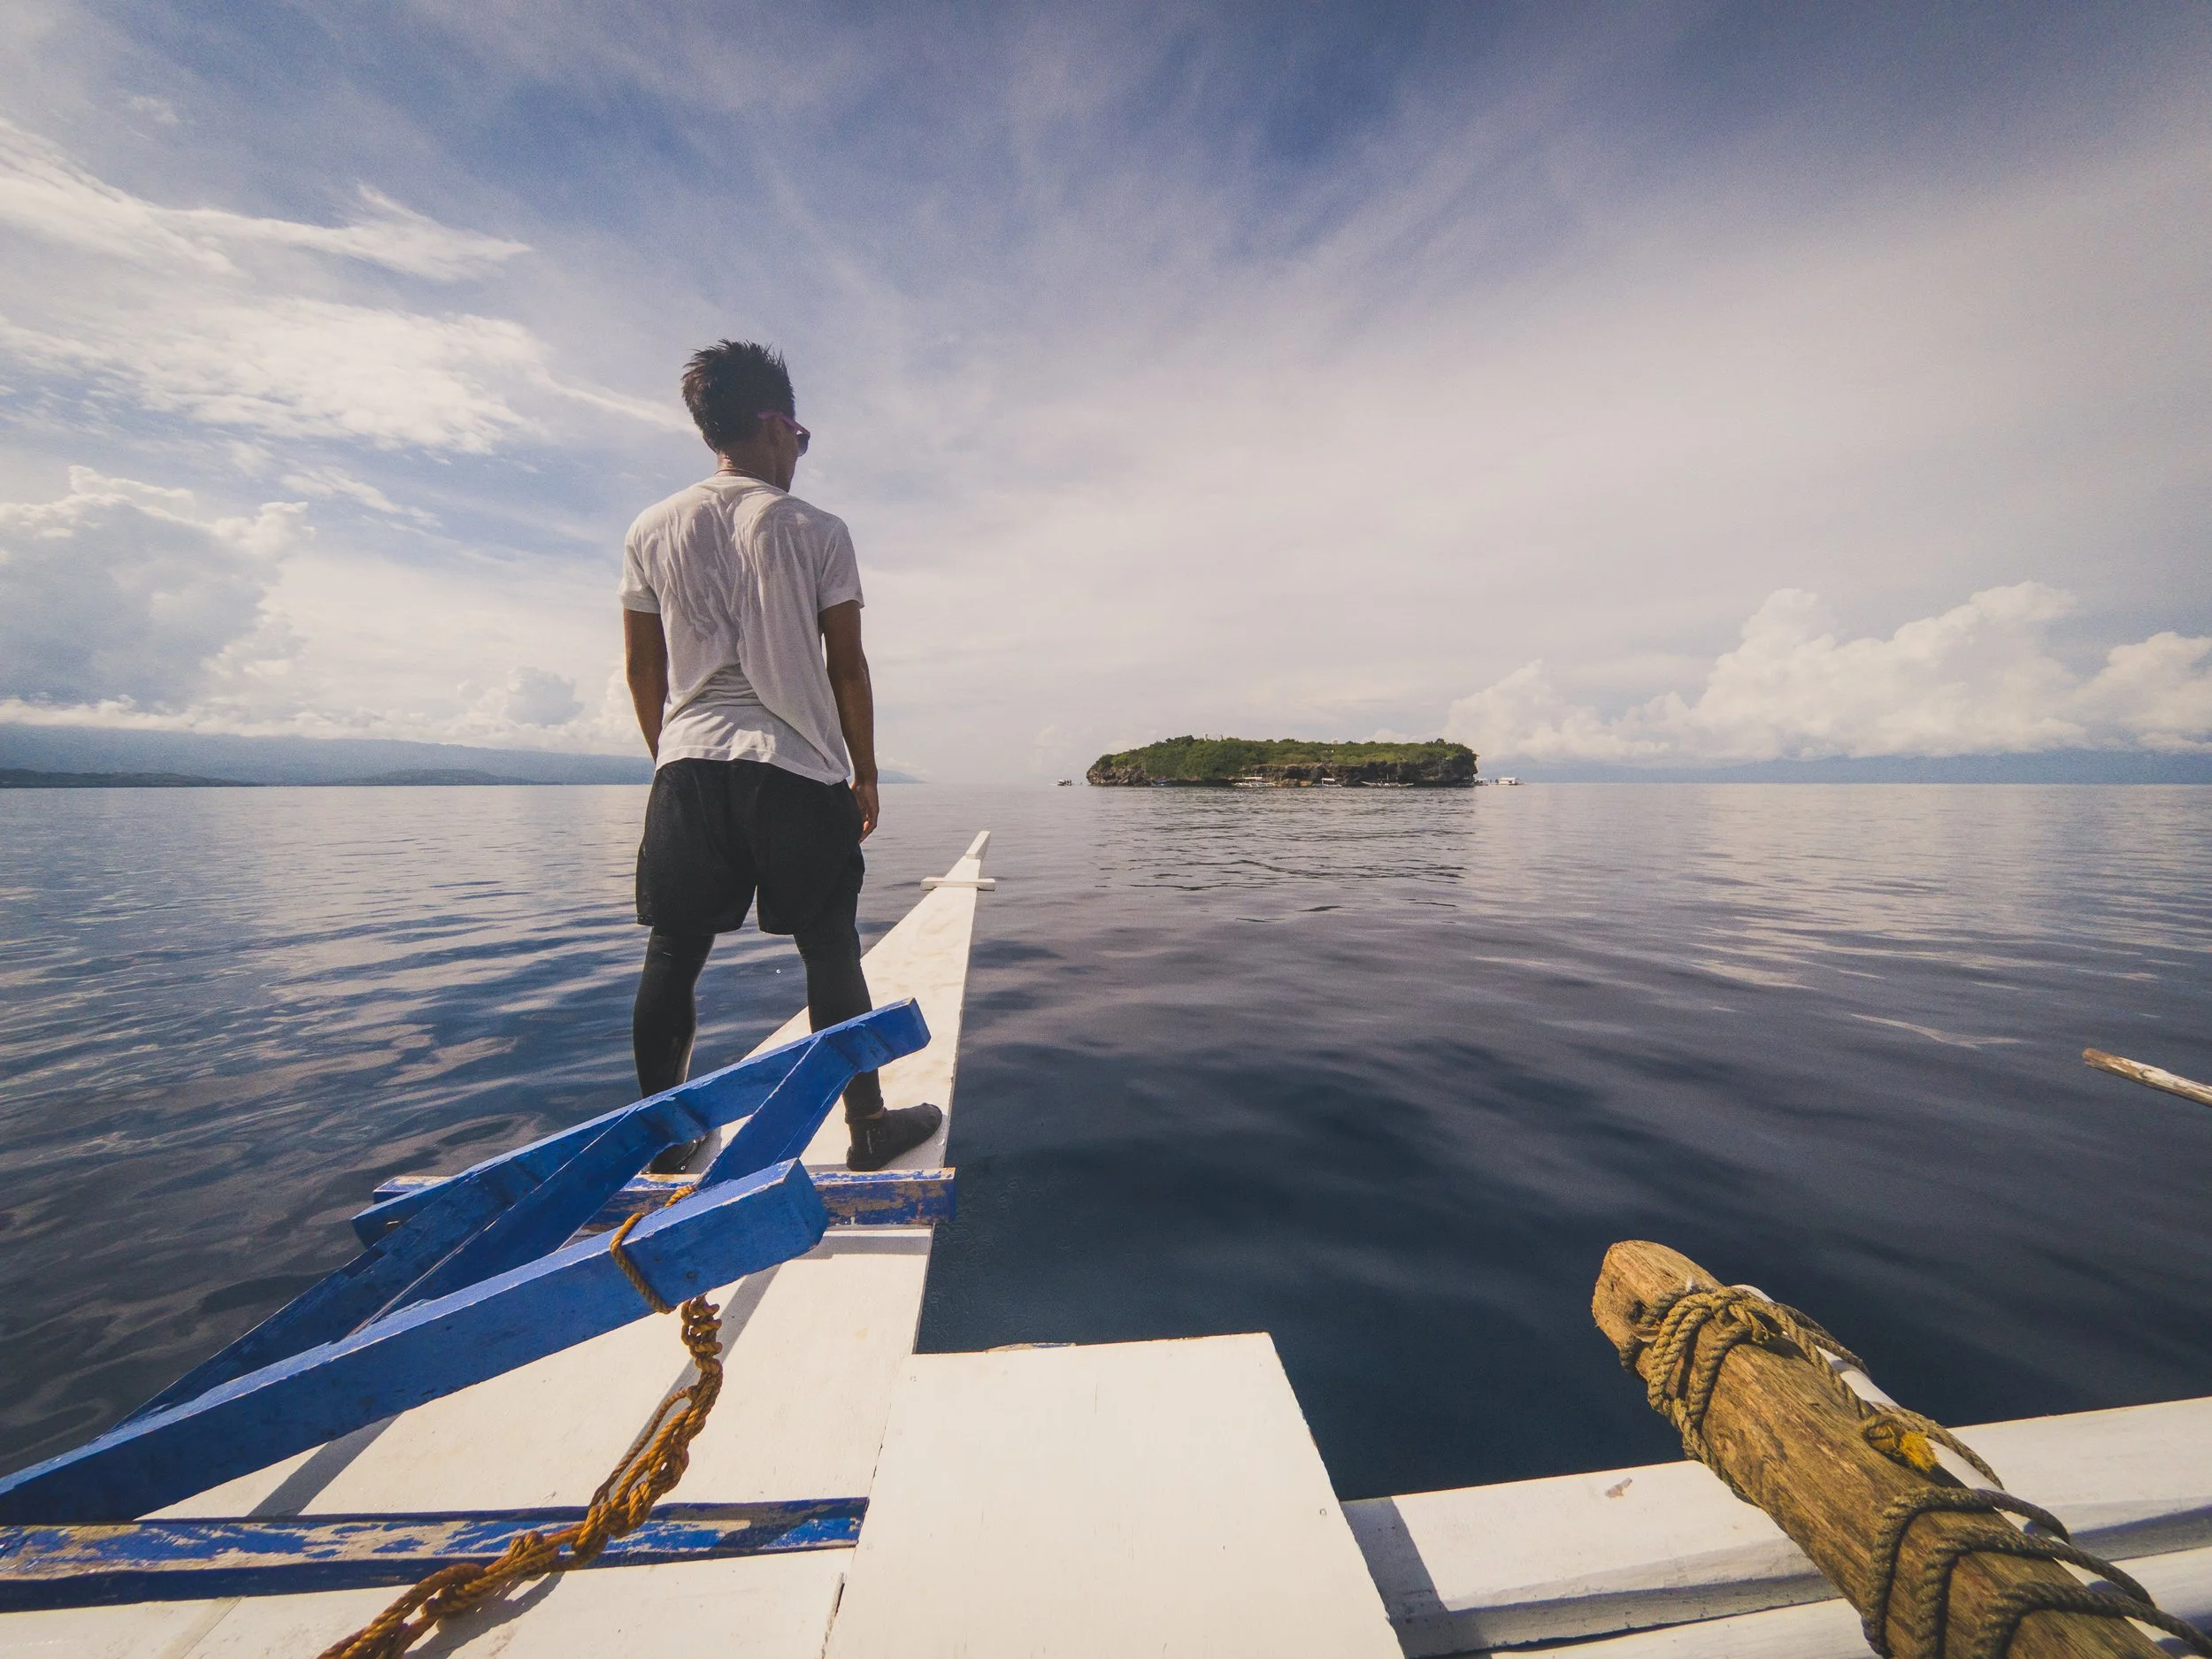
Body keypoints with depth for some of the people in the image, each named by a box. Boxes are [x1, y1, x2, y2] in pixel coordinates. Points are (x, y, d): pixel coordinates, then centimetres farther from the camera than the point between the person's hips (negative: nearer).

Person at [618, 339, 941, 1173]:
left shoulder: (652, 531, 11)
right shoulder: (816, 531, 1)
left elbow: (642, 667, 12)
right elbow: (846, 668, -1)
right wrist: (864, 773, 7)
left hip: (689, 767, 4)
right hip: (798, 769, -3)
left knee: (674, 954, 10)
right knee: (829, 950, 5)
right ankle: (868, 1124, 16)